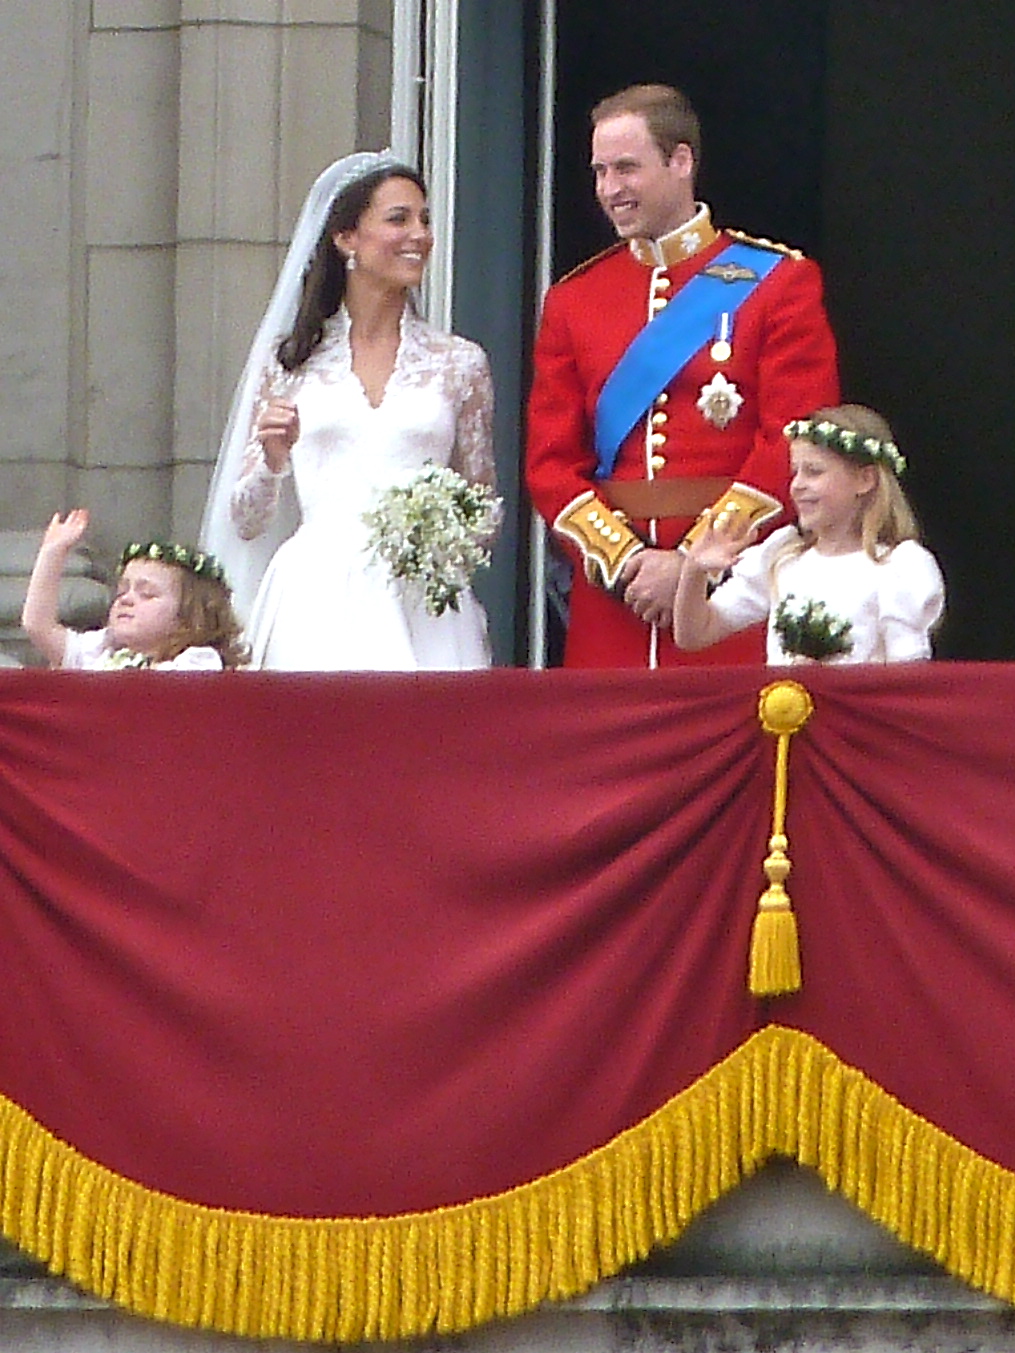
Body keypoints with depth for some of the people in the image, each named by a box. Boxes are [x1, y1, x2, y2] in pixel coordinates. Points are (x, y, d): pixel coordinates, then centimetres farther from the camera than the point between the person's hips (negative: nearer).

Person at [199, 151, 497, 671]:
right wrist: (273, 458, -9)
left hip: (423, 605, 1)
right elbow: (246, 522, 10)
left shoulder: (460, 363, 12)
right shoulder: (293, 361, 10)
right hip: (317, 606, 0)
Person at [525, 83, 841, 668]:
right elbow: (550, 462, 8)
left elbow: (795, 445, -7)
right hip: (609, 608, 3)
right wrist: (623, 560, -8)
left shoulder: (779, 281, 2)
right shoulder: (573, 299, 12)